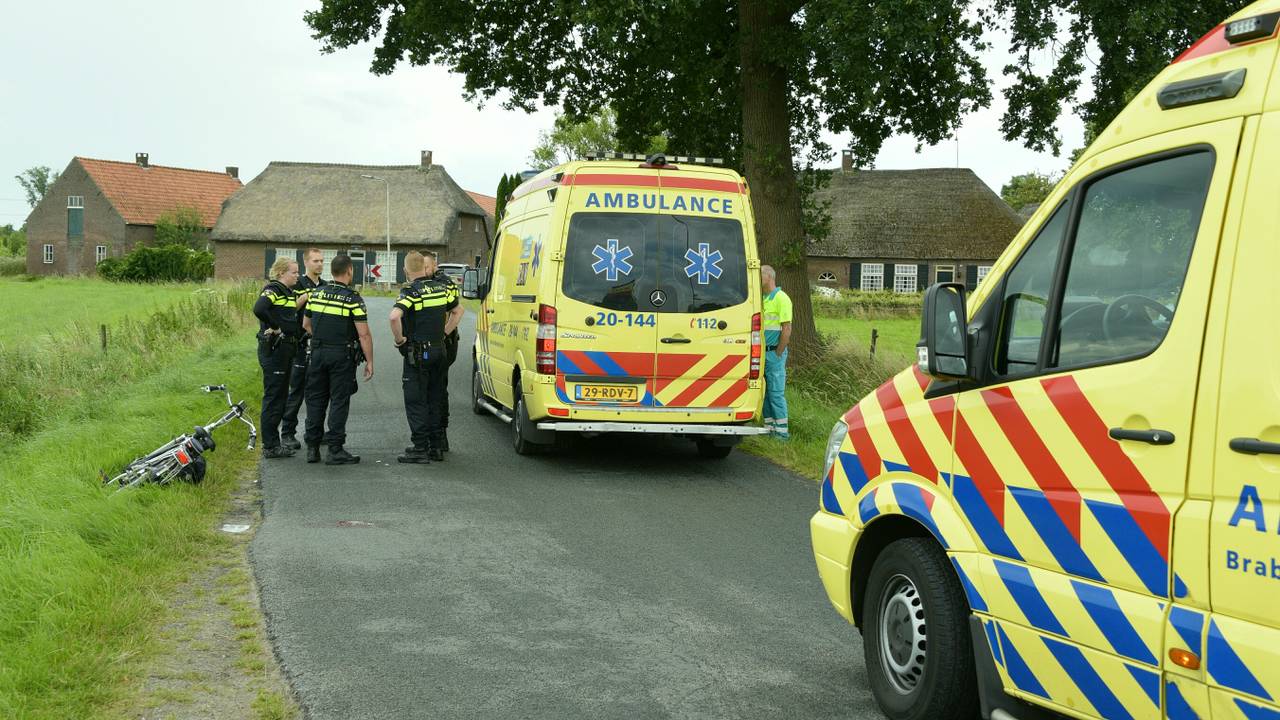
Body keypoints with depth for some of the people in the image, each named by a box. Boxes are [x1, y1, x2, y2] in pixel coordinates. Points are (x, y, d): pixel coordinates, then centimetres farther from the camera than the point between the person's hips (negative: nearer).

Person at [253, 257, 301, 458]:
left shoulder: (288, 292, 17)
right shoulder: (272, 290, -12)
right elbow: (259, 308, -30)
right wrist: (275, 327, -20)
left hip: (285, 349, 10)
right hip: (273, 349, -10)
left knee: (281, 396, 14)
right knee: (273, 397, -5)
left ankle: (273, 443, 22)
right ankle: (269, 447, 0)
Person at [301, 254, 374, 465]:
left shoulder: (316, 294, 5)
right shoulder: (353, 298, -11)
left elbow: (306, 324, 15)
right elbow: (364, 334, -14)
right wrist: (369, 361, -8)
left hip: (318, 353, 5)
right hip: (342, 355, -5)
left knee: (316, 400, 11)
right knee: (339, 401, 0)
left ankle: (312, 447, 15)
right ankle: (335, 450, 0)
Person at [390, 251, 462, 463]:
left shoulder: (411, 292, -15)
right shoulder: (441, 287, 6)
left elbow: (394, 316, -31)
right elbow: (458, 311, 20)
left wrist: (399, 339, -16)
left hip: (417, 354, -6)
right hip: (439, 350, 6)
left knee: (415, 402, 0)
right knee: (434, 400, 15)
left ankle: (420, 449, 0)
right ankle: (437, 447, 19)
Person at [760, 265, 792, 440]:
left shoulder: (781, 298, -10)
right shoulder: (762, 299, 15)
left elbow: (787, 328, -14)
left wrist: (777, 354, -14)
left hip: (774, 353, -8)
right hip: (762, 353, 8)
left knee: (776, 392, -6)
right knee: (764, 392, 11)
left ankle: (782, 431, -1)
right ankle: (769, 427, 17)